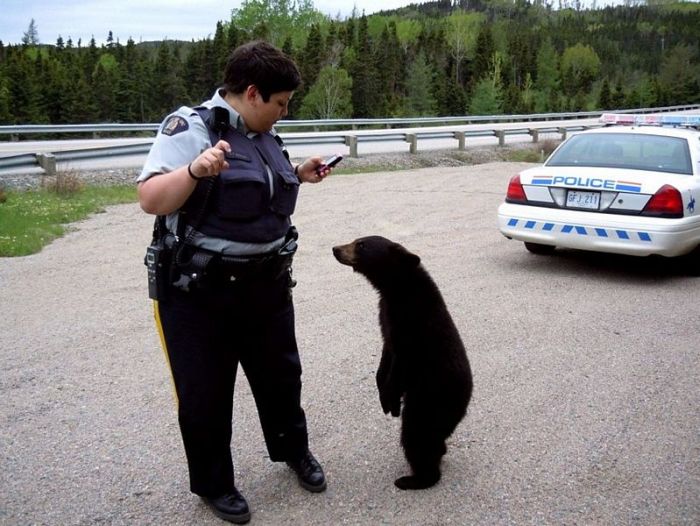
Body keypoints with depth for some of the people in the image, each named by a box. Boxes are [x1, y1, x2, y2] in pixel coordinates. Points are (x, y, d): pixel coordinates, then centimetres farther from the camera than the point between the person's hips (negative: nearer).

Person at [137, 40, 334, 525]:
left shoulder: (262, 135, 9)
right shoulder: (191, 128, -15)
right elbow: (151, 200, -23)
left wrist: (296, 176, 11)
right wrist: (195, 169, -37)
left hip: (265, 285, 7)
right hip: (199, 293, -7)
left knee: (280, 374, 20)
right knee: (205, 394, 7)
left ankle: (294, 450, 44)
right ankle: (214, 484, 29)